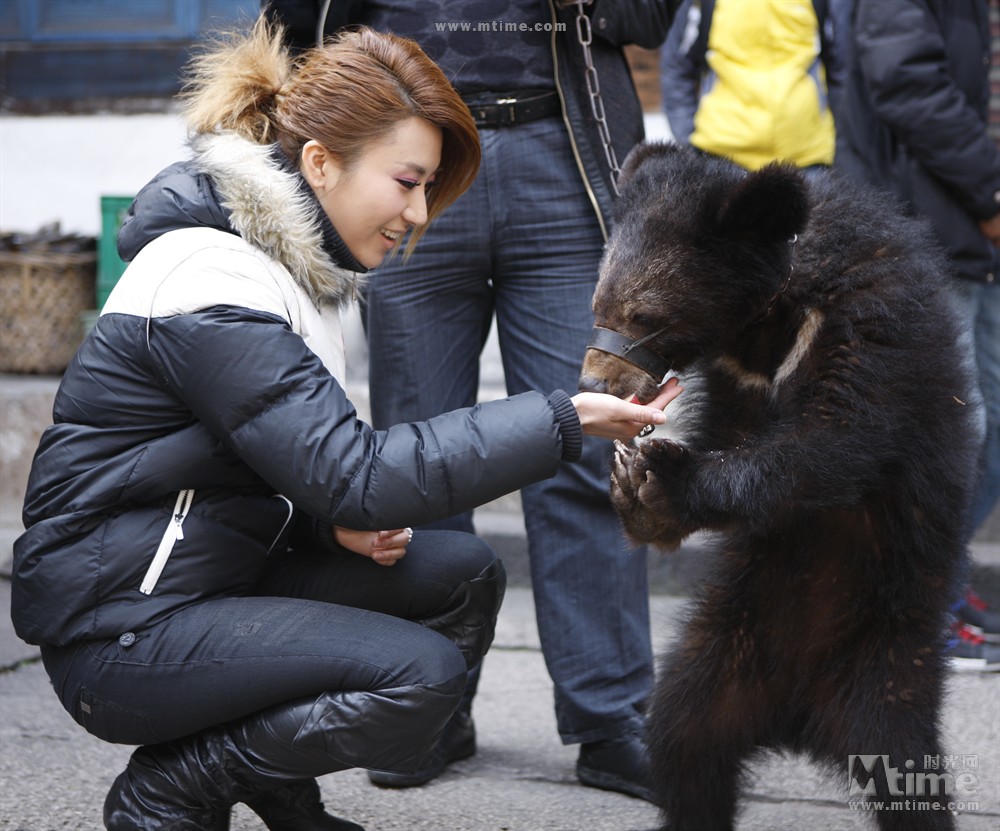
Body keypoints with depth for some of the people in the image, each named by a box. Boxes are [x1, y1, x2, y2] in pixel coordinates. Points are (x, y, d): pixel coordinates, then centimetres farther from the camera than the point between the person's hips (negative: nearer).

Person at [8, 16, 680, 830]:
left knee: (463, 574, 0)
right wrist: (564, 421, -28)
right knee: (420, 677, -22)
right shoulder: (210, 284, -22)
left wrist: (343, 514, -6)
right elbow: (359, 477, -28)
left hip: (221, 572, 10)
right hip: (120, 631, -10)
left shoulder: (293, 259, 9)